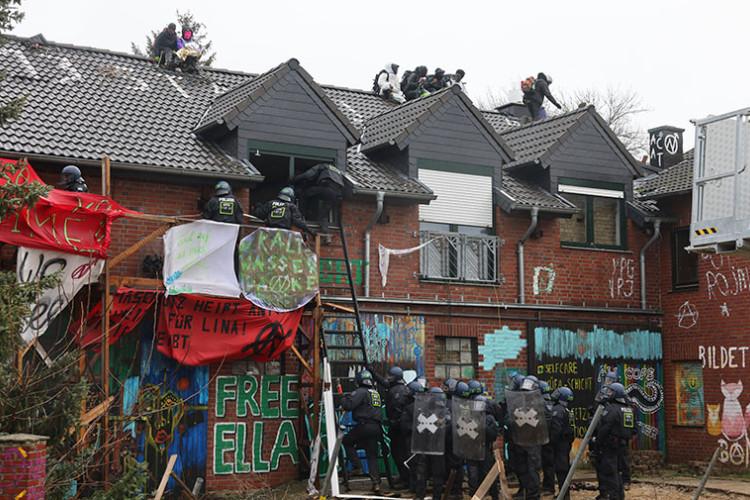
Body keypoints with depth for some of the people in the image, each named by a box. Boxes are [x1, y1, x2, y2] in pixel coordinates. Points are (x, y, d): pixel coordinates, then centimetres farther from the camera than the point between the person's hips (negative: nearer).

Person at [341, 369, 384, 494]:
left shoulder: (361, 391, -4)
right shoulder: (376, 393, 22)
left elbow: (349, 405, -15)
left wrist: (344, 399, 7)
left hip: (365, 425, -7)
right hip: (376, 427, 7)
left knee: (347, 441, 15)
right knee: (372, 456, 8)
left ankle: (357, 467, 5)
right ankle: (376, 482, -1)